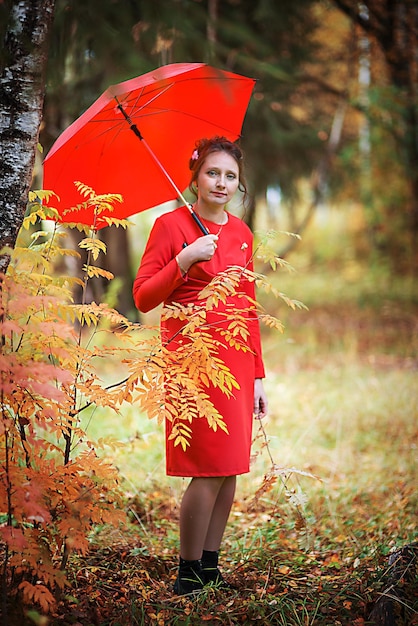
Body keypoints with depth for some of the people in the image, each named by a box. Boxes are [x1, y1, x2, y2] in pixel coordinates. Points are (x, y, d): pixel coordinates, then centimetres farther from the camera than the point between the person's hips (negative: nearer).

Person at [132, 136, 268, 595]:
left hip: (238, 358, 6)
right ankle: (188, 575, 3)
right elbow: (143, 298, -6)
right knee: (210, 469, -9)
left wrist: (257, 375, 14)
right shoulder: (171, 225, -2)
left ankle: (210, 565, 15)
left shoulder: (241, 232, 14)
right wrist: (185, 260, -19)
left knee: (230, 468, 5)